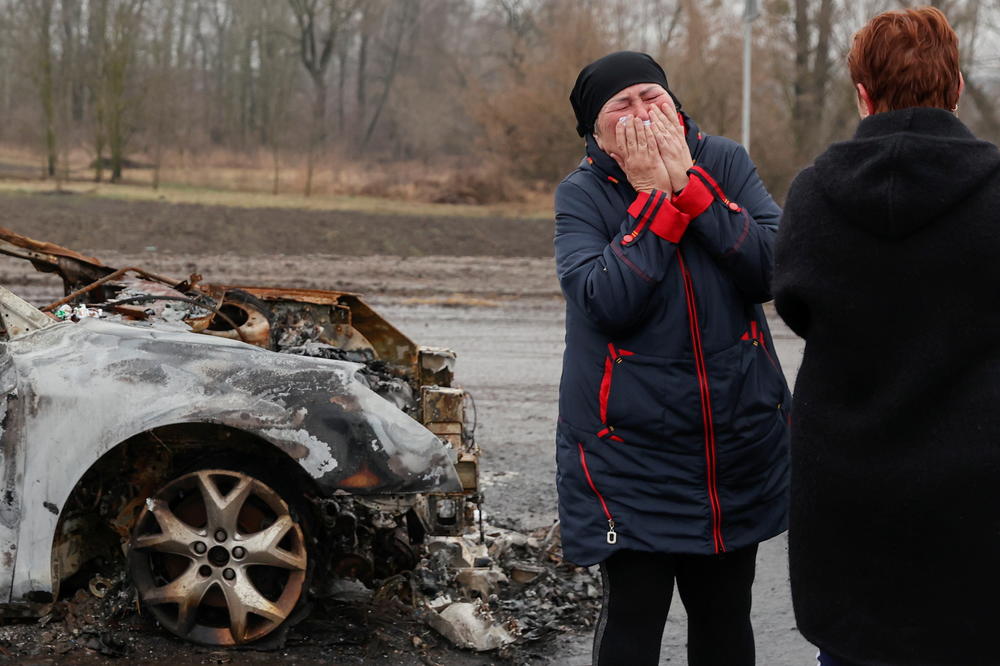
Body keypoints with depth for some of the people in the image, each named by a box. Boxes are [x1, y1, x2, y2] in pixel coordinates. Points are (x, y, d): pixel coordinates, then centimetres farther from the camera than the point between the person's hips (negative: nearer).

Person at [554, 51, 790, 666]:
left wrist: (687, 182, -18)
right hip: (629, 449, -2)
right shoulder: (582, 195, -6)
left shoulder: (726, 164, -1)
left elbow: (772, 269, -15)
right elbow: (605, 302, -22)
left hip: (738, 439, 3)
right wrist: (653, 196, -19)